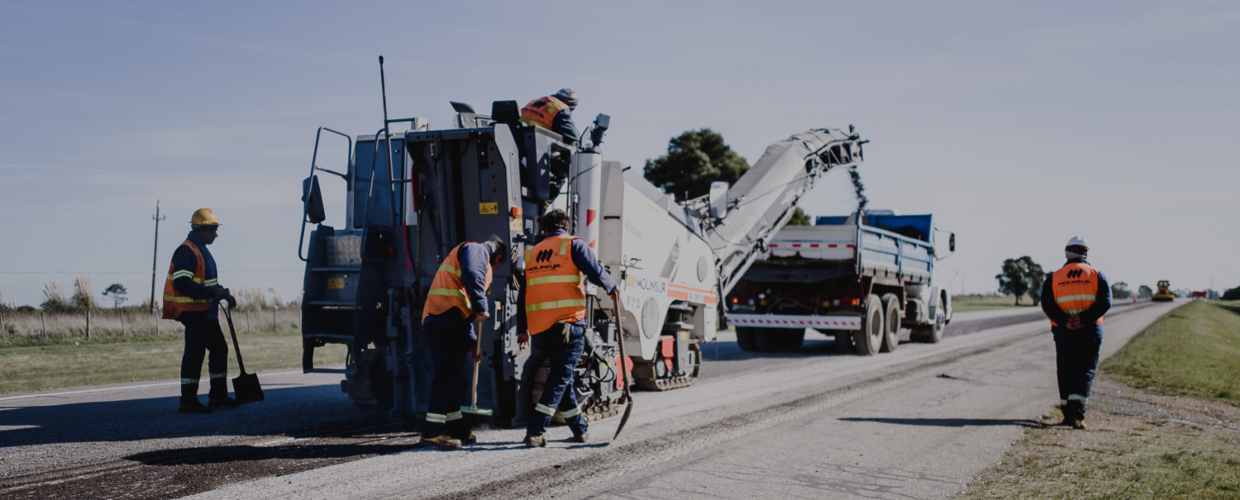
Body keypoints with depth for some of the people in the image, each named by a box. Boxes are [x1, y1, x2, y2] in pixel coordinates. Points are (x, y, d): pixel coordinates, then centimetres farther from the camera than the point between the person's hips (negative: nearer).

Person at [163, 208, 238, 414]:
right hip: (194, 311, -10)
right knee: (195, 353, -9)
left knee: (219, 349, 13)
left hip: (207, 311, 10)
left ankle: (218, 395, 22)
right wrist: (212, 292, -25)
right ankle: (188, 402, -5)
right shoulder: (186, 251, -15)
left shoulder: (202, 250, 17)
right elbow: (181, 282, -24)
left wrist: (224, 294, 12)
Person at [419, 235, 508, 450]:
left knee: (449, 376, 14)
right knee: (447, 375, -12)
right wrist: (482, 308, -15)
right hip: (448, 320, -10)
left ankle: (456, 429, 22)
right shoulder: (477, 250, 5)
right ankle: (432, 430, -15)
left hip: (435, 320, 10)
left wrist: (472, 342, 32)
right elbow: (472, 276, -19)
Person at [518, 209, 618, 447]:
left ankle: (580, 429, 25)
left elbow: (523, 293, 18)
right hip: (568, 324, -5)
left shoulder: (533, 253, 18)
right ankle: (535, 432, -9)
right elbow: (595, 273, -11)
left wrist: (522, 329, 22)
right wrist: (612, 288, 9)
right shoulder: (573, 245, 2)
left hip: (539, 327, 5)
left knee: (561, 376, 18)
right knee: (560, 378, 0)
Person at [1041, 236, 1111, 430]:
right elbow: (1105, 302, -10)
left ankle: (1068, 413, 16)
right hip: (1090, 331, -1)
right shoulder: (1097, 275, 4)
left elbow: (1046, 304, -7)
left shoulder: (1054, 277, 6)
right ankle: (1076, 413, -17)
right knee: (1084, 371, -1)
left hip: (1063, 332, 1)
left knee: (1065, 371, 12)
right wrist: (1084, 319, -16)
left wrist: (1064, 321, -15)